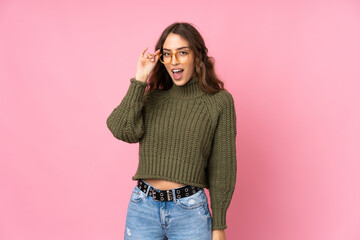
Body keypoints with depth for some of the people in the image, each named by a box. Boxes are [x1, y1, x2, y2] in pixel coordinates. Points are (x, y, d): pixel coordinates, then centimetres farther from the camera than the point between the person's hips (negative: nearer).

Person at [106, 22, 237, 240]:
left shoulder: (219, 101, -2)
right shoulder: (152, 97, 7)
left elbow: (222, 168, -2)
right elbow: (123, 131, -11)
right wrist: (139, 81, -9)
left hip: (189, 211, -2)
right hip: (142, 207, 3)